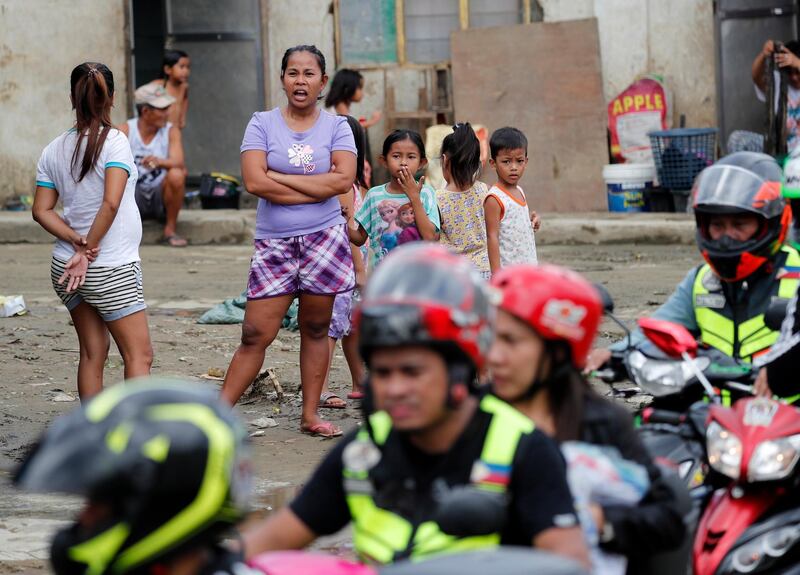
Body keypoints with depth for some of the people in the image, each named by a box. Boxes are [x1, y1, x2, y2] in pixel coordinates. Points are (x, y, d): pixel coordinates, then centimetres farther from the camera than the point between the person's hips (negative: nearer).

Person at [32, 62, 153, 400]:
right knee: (139, 356, -2)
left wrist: (78, 243, -7)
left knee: (91, 355, 13)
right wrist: (88, 252, -12)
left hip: (66, 269, 6)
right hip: (113, 270, -6)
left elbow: (41, 211, 3)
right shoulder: (113, 141, -11)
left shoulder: (54, 150, 6)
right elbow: (111, 204, -21)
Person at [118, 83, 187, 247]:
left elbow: (178, 162, -22)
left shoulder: (171, 131, -6)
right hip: (134, 198, 0)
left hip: (161, 197, 0)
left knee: (176, 175, -31)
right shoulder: (126, 130, -5)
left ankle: (170, 230, -11)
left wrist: (160, 162, -44)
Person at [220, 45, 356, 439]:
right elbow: (254, 182, -11)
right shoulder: (262, 124, 1)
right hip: (274, 243, -1)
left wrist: (280, 177, -11)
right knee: (255, 335, -4)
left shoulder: (336, 126, 4)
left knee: (315, 329, 8)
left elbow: (344, 179, -12)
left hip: (324, 239, 1)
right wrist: (317, 189, -10)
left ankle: (310, 416, 17)